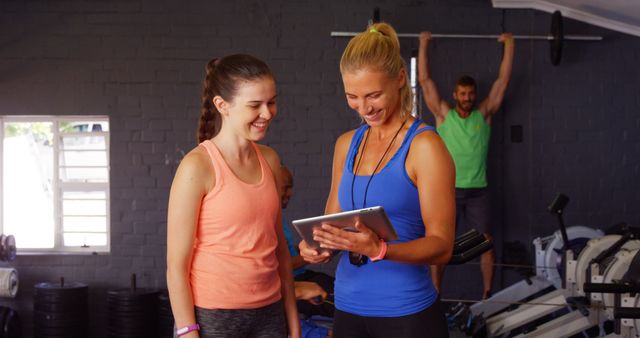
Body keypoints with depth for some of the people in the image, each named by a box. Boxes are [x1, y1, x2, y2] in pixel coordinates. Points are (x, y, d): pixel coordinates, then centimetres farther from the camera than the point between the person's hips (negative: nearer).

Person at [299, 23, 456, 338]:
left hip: (406, 312, -5)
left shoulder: (425, 147, -10)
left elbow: (441, 245, -13)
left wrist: (380, 249, -29)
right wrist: (317, 244, -7)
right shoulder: (346, 144, 8)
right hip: (348, 307, 5)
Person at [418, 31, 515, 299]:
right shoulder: (443, 114, 3)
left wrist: (509, 45, 7)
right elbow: (425, 80, 3)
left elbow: (503, 80, 7)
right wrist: (423, 44, 5)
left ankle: (487, 294, 11)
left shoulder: (483, 115, 6)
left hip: (477, 191, 1)